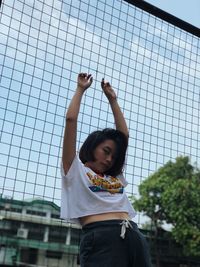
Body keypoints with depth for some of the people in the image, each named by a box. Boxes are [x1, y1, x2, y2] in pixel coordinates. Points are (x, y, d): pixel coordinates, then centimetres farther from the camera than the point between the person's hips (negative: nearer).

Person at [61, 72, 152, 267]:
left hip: (134, 238, 6)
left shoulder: (114, 176, 28)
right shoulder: (76, 170, 16)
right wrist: (80, 89, 25)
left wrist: (112, 100, 40)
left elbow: (124, 134, 35)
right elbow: (71, 120, 13)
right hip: (100, 239, -5)